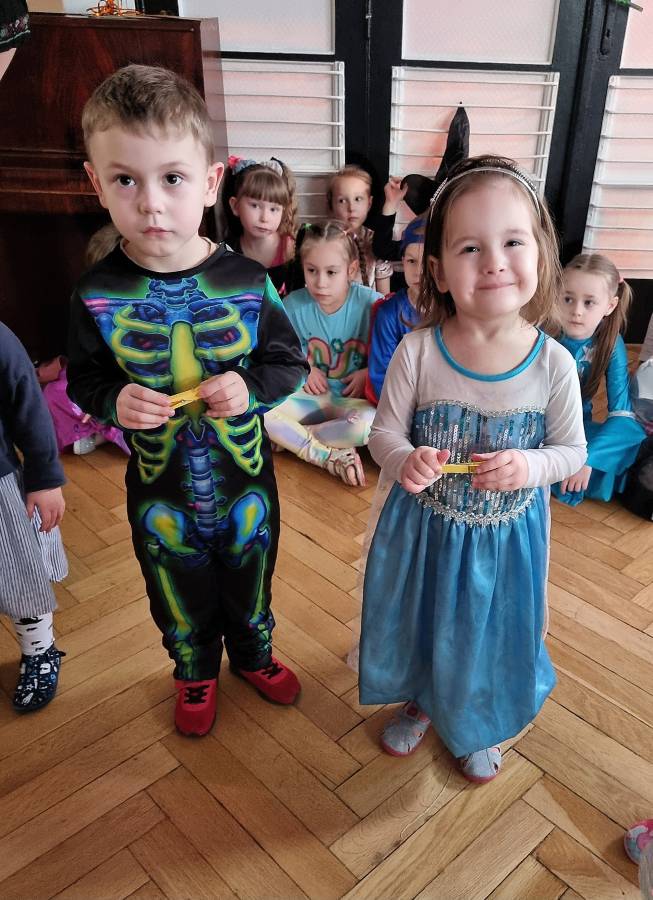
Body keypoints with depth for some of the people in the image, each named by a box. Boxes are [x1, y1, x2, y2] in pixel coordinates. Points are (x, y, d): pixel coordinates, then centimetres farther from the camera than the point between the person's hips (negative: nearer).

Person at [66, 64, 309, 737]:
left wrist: (250, 388, -24)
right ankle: (195, 671, 53)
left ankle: (253, 653, 55)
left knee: (250, 577, 24)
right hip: (160, 486, 0)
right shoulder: (96, 294, -15)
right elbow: (82, 381, -3)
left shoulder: (247, 282, -16)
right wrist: (113, 401, -24)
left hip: (245, 475, 0)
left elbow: (290, 363, -5)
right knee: (179, 594, 23)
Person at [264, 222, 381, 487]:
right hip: (309, 397, 2)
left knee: (370, 423, -37)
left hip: (353, 399, -1)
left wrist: (370, 373, -16)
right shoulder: (294, 304, -3)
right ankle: (331, 458, -26)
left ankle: (289, 439, -17)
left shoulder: (370, 304, -9)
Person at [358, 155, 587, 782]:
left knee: (490, 635, 21)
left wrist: (529, 466, -26)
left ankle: (478, 728, 55)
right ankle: (419, 703, 57)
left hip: (506, 539, 0)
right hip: (422, 530, 0)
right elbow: (385, 432, -9)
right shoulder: (416, 352, -18)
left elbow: (573, 450, -5)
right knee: (418, 624, 23)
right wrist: (405, 461, -31)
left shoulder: (553, 363, -17)